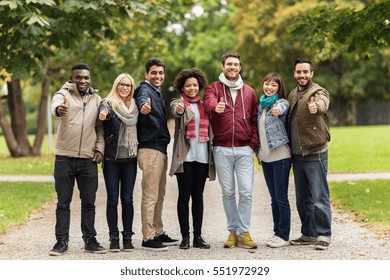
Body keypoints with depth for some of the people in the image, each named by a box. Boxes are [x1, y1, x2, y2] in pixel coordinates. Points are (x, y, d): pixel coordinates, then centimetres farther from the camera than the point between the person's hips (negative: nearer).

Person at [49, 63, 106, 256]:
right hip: (64, 157, -3)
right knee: (63, 202, 3)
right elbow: (56, 103, -26)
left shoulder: (97, 100, 10)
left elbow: (100, 127, 14)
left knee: (89, 202, 8)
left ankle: (90, 240, 16)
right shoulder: (64, 94, -2)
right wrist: (58, 109, -50)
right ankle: (62, 241, 9)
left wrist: (99, 148, -1)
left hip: (88, 159, 3)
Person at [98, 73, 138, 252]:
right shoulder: (108, 104, -1)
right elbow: (103, 113, -22)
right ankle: (114, 238, 5)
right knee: (112, 199, 0)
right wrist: (104, 115, -43)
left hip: (130, 158, 3)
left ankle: (127, 237, 9)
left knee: (127, 199, 3)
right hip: (112, 159, -2)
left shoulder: (135, 106, 11)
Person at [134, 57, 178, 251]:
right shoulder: (145, 89, -11)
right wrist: (143, 106, -58)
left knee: (159, 196, 16)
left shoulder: (157, 93, 18)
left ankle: (158, 233, 25)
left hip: (160, 149, 10)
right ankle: (148, 239, -6)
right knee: (150, 196, -8)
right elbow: (142, 99, -36)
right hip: (150, 149, -10)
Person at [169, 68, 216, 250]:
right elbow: (176, 111, -24)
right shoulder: (178, 102, 1)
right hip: (185, 156, -4)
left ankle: (198, 236, 9)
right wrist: (179, 109, -47)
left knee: (198, 196, 6)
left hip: (202, 156, 4)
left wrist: (211, 153, 11)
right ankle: (185, 236, 3)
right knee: (184, 196, -1)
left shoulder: (203, 105, 16)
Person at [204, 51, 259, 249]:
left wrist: (253, 143, 1)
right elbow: (208, 102, -19)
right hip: (222, 149, -1)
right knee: (228, 193, 5)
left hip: (244, 149, 1)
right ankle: (232, 231, 14)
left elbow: (254, 120, 14)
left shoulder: (249, 92, 13)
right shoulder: (213, 88, 5)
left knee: (246, 192, -5)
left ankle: (244, 233, 2)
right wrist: (215, 107, -43)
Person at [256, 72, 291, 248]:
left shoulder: (282, 103, -6)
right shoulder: (261, 105, 13)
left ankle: (284, 236, 2)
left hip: (280, 156, -7)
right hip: (265, 158, 7)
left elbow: (281, 108, -31)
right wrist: (258, 151, 17)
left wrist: (278, 110, -54)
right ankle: (277, 233, 18)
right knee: (274, 199, 12)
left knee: (281, 198, -4)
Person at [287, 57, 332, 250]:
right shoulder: (292, 95, 15)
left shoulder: (319, 92, -7)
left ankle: (323, 236, 0)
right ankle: (308, 234, 22)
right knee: (302, 199, 13)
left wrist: (316, 106, -54)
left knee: (319, 197, -6)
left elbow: (323, 104, -32)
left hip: (315, 153, -7)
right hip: (297, 154, 7)